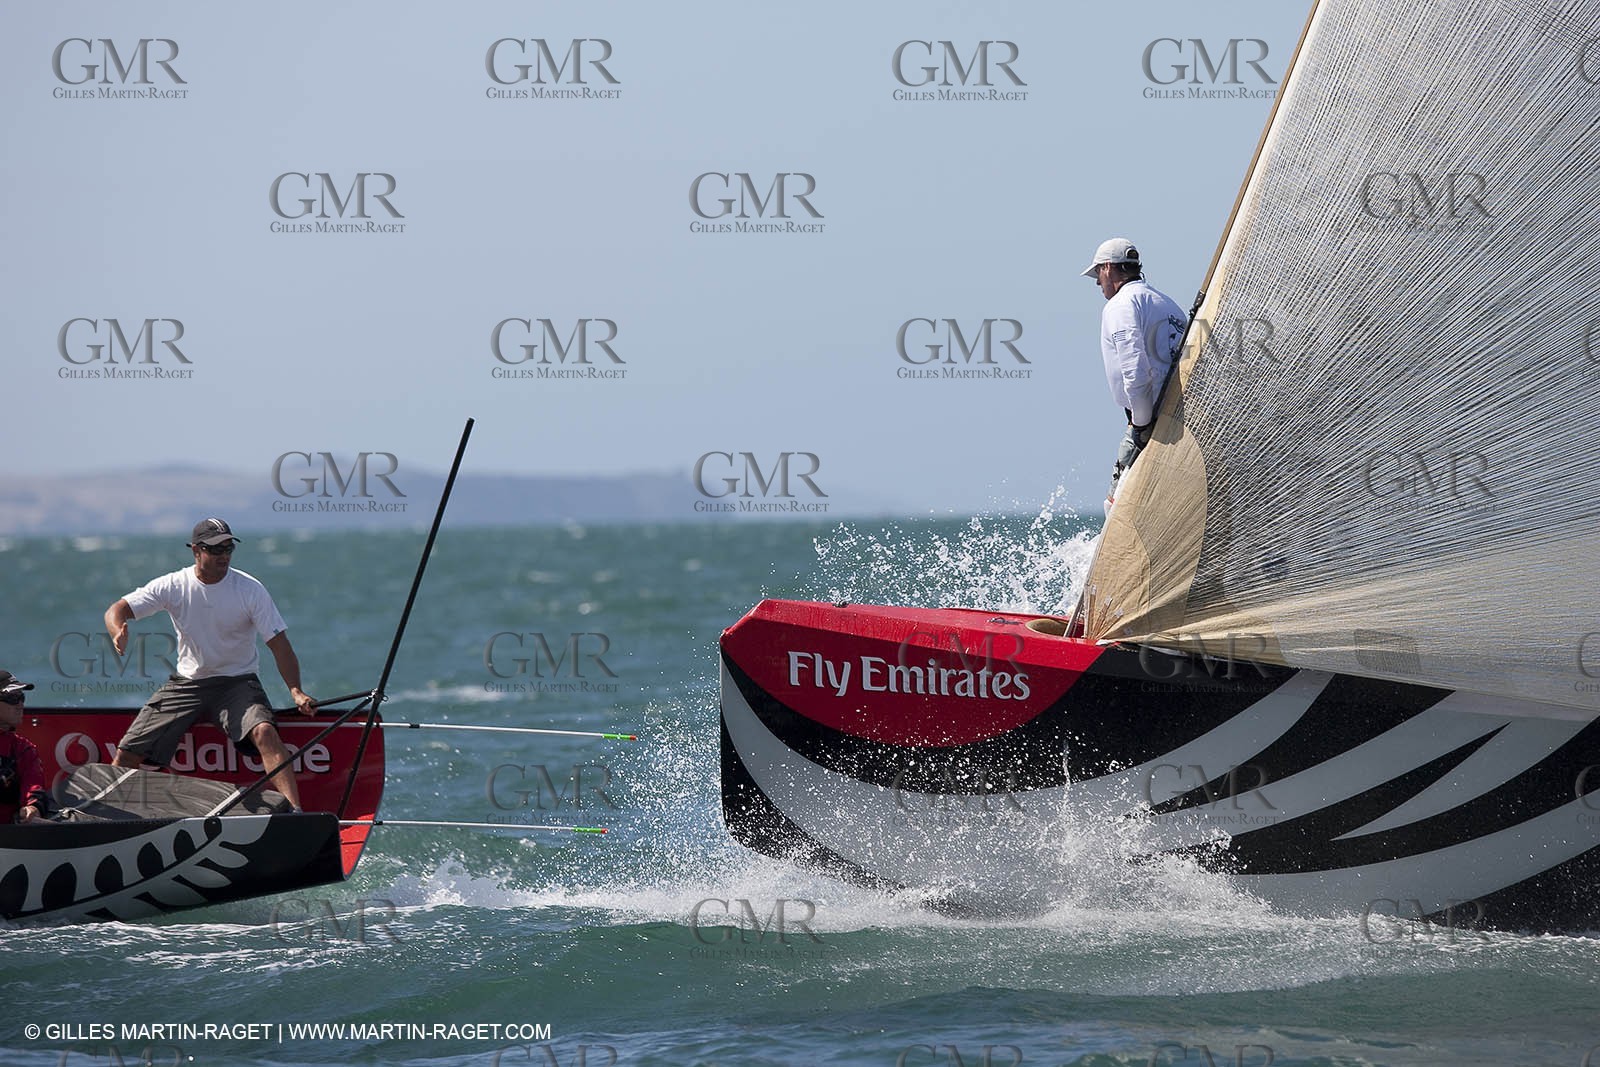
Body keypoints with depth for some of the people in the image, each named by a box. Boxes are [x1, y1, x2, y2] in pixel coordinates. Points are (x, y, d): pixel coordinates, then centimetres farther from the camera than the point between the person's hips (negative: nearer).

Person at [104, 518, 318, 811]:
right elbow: (117, 610, -6)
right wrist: (118, 631, -31)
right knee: (128, 752, -6)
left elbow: (279, 644, -11)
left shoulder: (251, 590, -9)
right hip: (186, 684, 3)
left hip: (237, 682, -3)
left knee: (264, 732, -33)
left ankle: (295, 811, -41)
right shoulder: (173, 586, -5)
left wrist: (296, 690, -26)